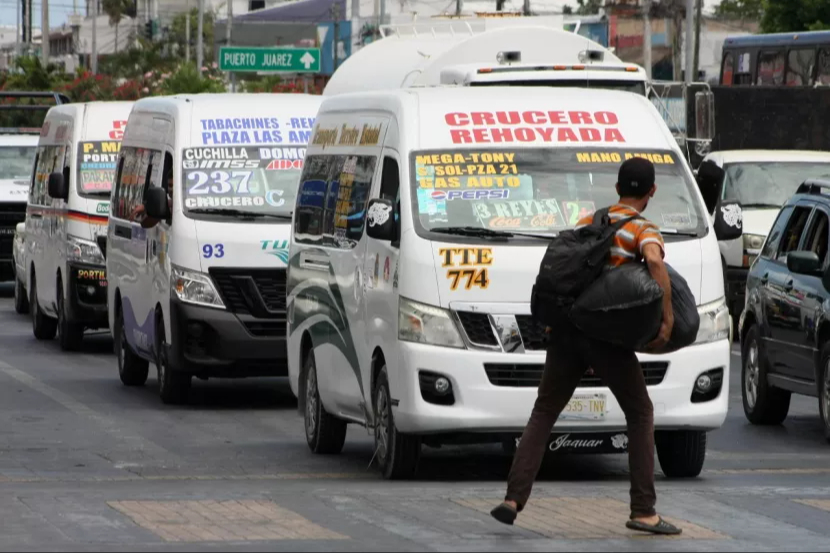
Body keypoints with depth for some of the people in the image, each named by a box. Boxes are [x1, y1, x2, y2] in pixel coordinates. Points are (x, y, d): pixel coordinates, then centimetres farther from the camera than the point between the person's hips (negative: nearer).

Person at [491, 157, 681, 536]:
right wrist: (667, 319, -18)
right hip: (608, 336, -5)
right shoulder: (644, 230, -2)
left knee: (543, 414, 12)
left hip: (566, 330, 5)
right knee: (640, 415, 9)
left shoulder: (587, 222, 17)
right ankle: (643, 510, 4)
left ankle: (514, 497, -3)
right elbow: (655, 262, -23)